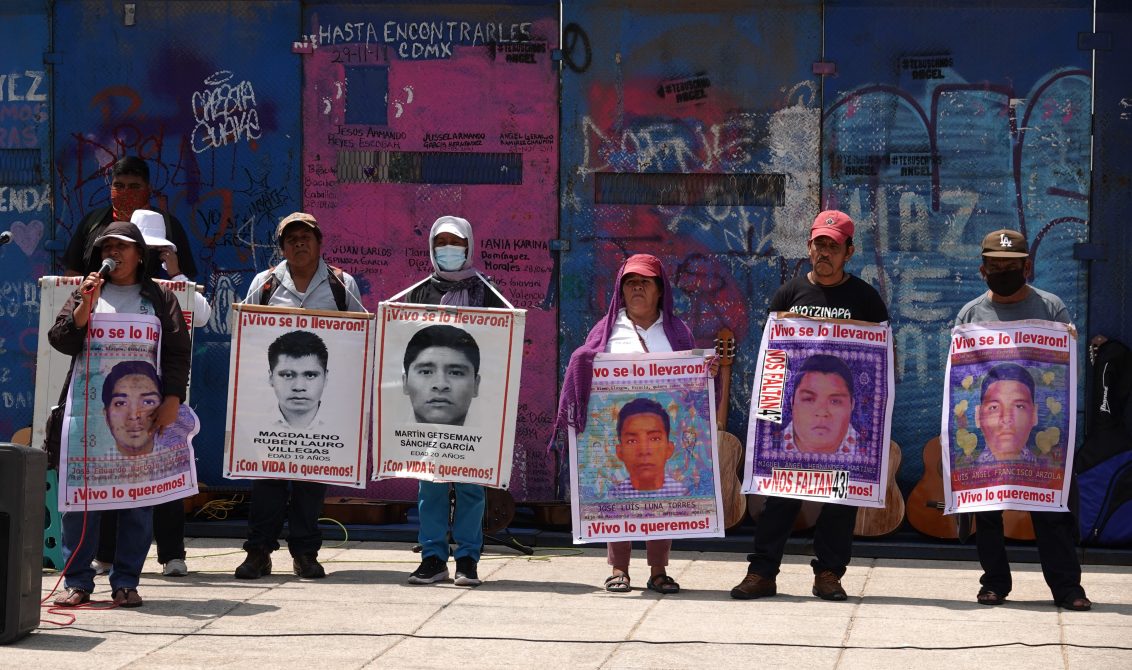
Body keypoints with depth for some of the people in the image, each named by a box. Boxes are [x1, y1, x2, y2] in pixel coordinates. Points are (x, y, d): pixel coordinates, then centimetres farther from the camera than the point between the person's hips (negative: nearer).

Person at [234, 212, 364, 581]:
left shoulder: (342, 285, 9)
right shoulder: (265, 283, 10)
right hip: (273, 389, 0)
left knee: (313, 469, 2)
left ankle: (305, 552, 9)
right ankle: (259, 550, 1)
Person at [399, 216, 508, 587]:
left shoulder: (484, 293, 7)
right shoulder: (419, 293, 11)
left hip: (471, 399, -2)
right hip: (428, 398, 2)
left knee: (469, 479, 0)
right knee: (430, 479, 1)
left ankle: (467, 559, 6)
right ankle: (433, 558, 7)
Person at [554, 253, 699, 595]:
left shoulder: (676, 330, 14)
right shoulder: (608, 329, 11)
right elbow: (585, 365, 8)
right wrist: (582, 361, -13)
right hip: (616, 428, -1)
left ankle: (658, 570, 4)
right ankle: (618, 569, 2)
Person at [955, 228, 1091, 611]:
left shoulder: (1050, 308, 5)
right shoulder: (971, 314, 9)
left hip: (1042, 425, -2)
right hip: (985, 427, 2)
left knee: (1053, 508, -3)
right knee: (986, 509, 6)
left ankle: (1066, 585, 1)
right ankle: (995, 582, 17)